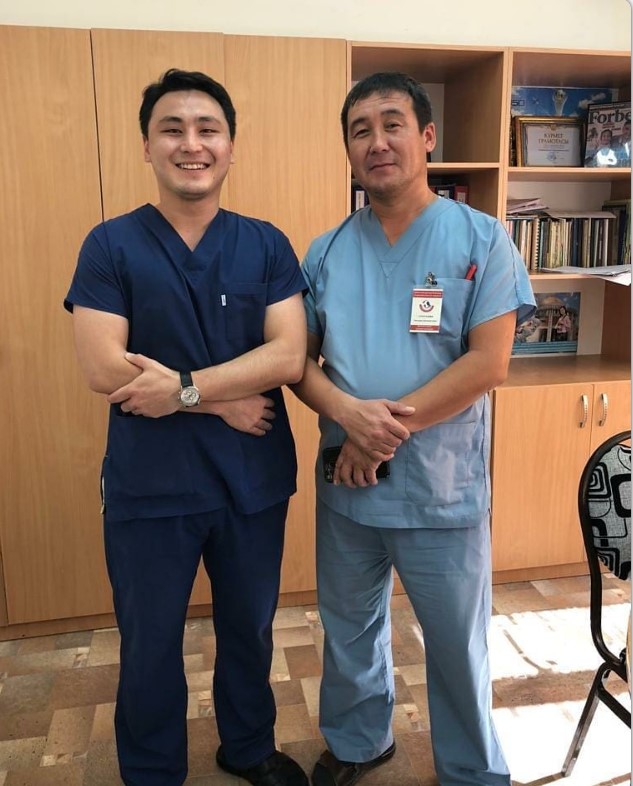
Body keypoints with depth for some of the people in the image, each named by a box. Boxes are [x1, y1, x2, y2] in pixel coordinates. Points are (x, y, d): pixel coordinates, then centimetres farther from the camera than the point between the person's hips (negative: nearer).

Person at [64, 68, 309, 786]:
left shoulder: (266, 245, -1)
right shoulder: (110, 246, -5)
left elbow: (289, 355, -12)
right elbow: (101, 368, -15)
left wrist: (184, 387, -22)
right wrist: (223, 401, -15)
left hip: (254, 482, 2)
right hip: (149, 487, -1)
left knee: (249, 631, 21)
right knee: (150, 648, 17)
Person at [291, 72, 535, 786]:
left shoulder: (481, 239, -6)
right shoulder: (326, 252, 4)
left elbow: (488, 362, -14)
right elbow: (298, 359, 3)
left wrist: (388, 427, -19)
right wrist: (349, 413, -17)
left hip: (443, 490, -3)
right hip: (344, 484, 4)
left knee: (457, 644, 13)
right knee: (349, 629, 21)